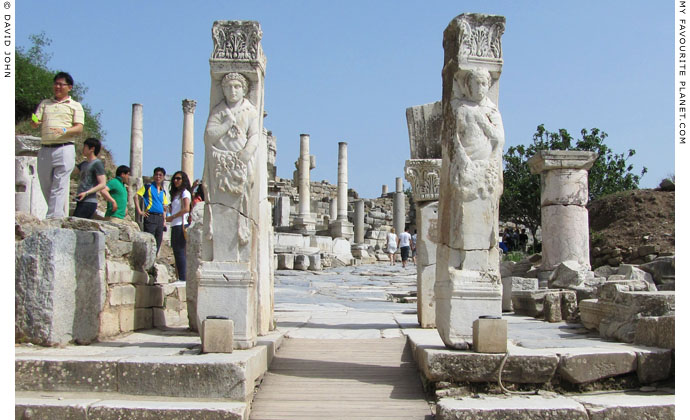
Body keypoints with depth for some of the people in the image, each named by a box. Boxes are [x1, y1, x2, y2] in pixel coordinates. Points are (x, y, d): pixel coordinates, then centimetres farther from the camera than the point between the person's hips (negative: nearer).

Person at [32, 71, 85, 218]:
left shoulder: (75, 105, 11)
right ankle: (59, 215, 17)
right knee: (45, 186, 6)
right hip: (45, 150, 5)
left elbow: (79, 128, -1)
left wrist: (64, 130, -20)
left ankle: (54, 217, -16)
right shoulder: (45, 103, 22)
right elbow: (34, 123, 12)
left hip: (64, 149, -4)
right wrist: (35, 121, -12)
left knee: (59, 186, -12)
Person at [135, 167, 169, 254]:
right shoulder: (148, 187, 2)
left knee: (158, 244, 6)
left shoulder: (163, 191, 19)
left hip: (160, 218, 6)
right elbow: (136, 197, -5)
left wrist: (164, 220, 15)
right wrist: (139, 211, -12)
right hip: (150, 217, -6)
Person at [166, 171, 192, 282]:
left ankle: (183, 278, -11)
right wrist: (169, 218, 5)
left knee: (179, 251, -11)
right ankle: (180, 277, 7)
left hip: (181, 225, -9)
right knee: (177, 252, 6)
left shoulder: (185, 193, -3)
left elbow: (186, 209, -16)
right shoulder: (176, 193, 23)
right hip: (175, 226, 9)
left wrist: (172, 217, -11)